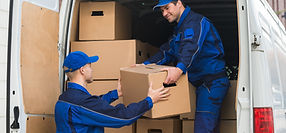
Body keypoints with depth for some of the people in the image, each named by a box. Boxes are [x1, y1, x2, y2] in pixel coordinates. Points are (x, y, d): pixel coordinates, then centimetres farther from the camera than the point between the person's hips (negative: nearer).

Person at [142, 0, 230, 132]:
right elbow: (167, 51, 21)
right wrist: (146, 64, 8)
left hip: (212, 82, -10)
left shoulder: (196, 21, -13)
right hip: (202, 82, 10)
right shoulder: (179, 28, 21)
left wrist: (180, 68, -48)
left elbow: (191, 47, -31)